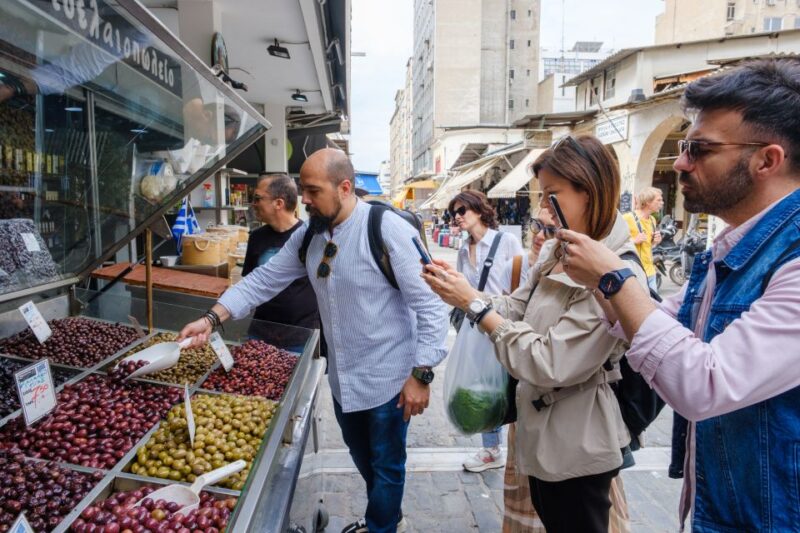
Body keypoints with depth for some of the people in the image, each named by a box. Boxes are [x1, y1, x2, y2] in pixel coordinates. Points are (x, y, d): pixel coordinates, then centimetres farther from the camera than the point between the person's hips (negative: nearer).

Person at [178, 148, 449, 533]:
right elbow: (264, 280, 3)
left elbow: (430, 305, -21)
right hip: (343, 378, 7)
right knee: (361, 455, 26)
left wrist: (421, 375, -20)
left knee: (386, 464, 14)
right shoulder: (308, 236, -1)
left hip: (387, 378, -7)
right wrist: (212, 318, -7)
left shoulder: (388, 230, -22)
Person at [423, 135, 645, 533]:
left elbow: (549, 364, -30)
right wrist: (460, 290, -11)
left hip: (576, 449, -8)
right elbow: (516, 309, 4)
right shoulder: (561, 255, 3)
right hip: (543, 433, 8)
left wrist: (474, 304, -26)